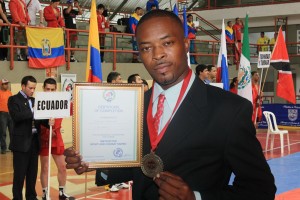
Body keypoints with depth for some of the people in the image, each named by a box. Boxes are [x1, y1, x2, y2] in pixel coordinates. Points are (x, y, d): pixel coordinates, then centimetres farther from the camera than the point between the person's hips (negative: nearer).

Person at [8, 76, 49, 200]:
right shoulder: (14, 100, -5)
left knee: (32, 172, 12)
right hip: (21, 141, -6)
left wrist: (48, 122, -10)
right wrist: (33, 111, -25)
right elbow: (16, 116, -21)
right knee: (19, 173, 0)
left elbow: (38, 117, 10)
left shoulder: (34, 101, 15)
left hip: (34, 140, 6)